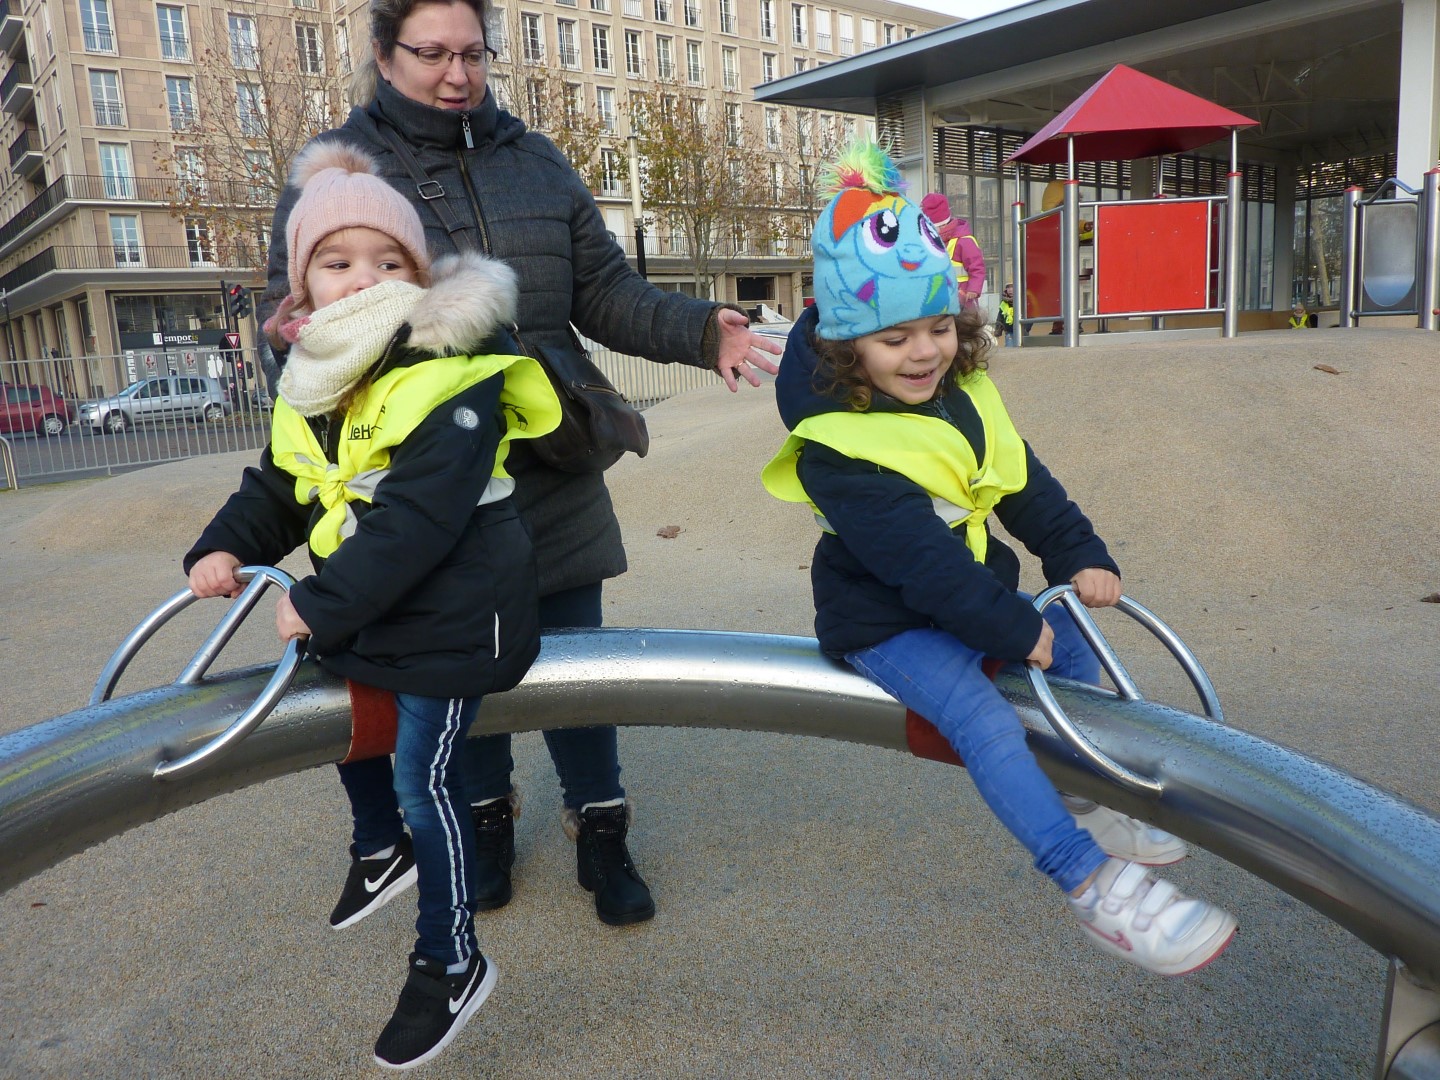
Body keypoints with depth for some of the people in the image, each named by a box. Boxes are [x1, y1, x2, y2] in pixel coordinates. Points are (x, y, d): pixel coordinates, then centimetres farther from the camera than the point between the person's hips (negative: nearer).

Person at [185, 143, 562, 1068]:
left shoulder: (450, 383, -22)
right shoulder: (311, 387, 6)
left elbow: (418, 521, -28)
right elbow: (279, 490, 14)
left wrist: (322, 605, -26)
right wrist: (226, 547, -4)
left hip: (448, 619, -9)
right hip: (363, 614, 9)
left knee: (426, 782, -2)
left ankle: (451, 964, 18)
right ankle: (384, 849, 57)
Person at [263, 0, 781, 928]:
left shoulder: (535, 162, 8)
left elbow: (606, 294, 5)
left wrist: (701, 332, -11)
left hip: (551, 474, 2)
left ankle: (600, 827, 25)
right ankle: (488, 812, 37)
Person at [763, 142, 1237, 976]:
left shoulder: (960, 393, 1)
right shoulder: (838, 447, -25)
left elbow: (1024, 482, 5)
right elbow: (918, 560, -28)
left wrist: (1080, 556, -5)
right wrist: (1013, 630, -25)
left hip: (972, 587, 9)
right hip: (887, 622, -8)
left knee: (1074, 641, 10)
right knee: (985, 720, -26)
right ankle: (1094, 887, -22)